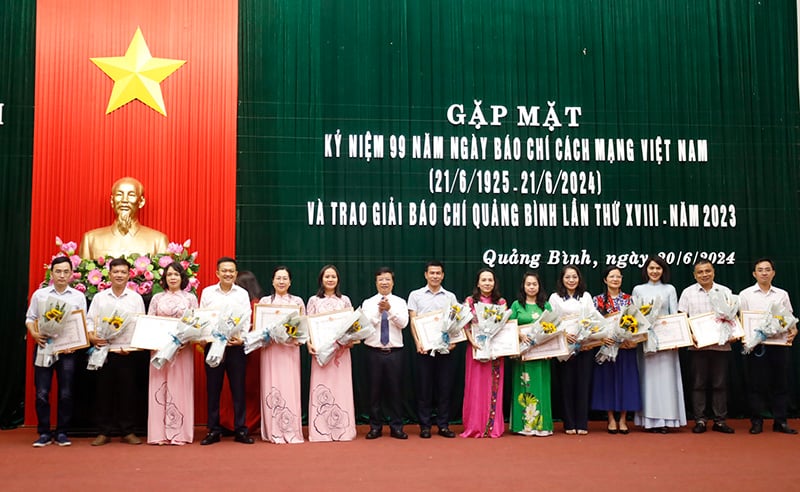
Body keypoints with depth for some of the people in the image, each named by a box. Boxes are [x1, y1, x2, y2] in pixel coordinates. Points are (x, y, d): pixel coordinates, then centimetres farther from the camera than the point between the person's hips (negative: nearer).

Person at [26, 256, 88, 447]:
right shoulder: (39, 294, 7)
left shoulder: (78, 297, 6)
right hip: (44, 347, 0)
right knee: (41, 393, -1)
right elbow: (30, 318, 8)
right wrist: (34, 334, -10)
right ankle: (44, 433, 9)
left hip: (68, 350, 0)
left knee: (66, 394, 2)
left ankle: (62, 433, 13)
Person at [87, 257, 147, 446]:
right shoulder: (99, 297, 10)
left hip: (128, 352, -1)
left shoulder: (136, 298, 6)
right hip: (104, 350, 1)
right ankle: (104, 432, 12)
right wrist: (92, 337, -13)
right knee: (104, 391, 3)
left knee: (127, 391, 2)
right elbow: (89, 321, 7)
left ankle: (127, 431, 11)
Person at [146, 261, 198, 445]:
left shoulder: (190, 298, 8)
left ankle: (179, 433, 2)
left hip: (182, 348, -1)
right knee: (159, 387, -1)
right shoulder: (157, 298, 12)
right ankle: (160, 433, 2)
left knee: (180, 387, -2)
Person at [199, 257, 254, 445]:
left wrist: (242, 338, -15)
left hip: (236, 346, 0)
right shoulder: (207, 292, 7)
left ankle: (240, 430, 10)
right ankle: (213, 430, 13)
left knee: (238, 389, 2)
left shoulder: (242, 294, 7)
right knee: (213, 389, 5)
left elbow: (246, 320, 1)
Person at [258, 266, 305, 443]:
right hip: (270, 348, 0)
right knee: (271, 387, -3)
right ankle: (274, 431, 3)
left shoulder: (297, 301, 10)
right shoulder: (265, 301, 10)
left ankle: (291, 431, 1)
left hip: (291, 348, 0)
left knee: (290, 386, -4)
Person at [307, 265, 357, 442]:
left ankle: (342, 429, 7)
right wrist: (309, 343, -11)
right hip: (320, 349, -1)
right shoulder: (314, 300, 8)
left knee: (341, 386, 0)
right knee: (320, 387, -2)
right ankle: (320, 430, 3)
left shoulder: (345, 300, 11)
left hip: (341, 349, 1)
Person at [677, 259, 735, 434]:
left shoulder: (725, 291, 11)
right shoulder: (688, 292, 7)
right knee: (698, 384, 2)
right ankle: (699, 420, 7)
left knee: (720, 384, 4)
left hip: (721, 344, 1)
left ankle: (720, 420, 11)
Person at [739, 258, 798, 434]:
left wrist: (794, 330, -10)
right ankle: (756, 421, 9)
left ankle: (780, 421, 13)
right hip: (755, 345, -2)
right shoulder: (745, 294, 5)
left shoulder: (782, 294, 12)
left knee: (780, 383, 5)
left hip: (779, 344, 2)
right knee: (756, 383, 1)